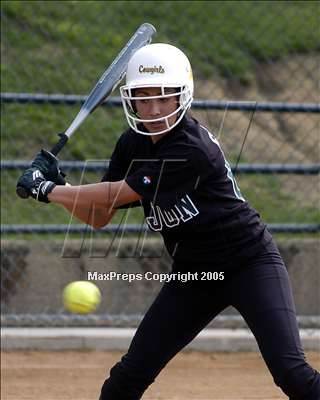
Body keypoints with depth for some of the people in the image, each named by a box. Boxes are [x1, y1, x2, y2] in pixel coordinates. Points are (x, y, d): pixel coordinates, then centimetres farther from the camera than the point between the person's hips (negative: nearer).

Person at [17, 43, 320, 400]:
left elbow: (115, 196, -22)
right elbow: (98, 217, 4)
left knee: (290, 371, -20)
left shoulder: (193, 150, -27)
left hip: (249, 264, -7)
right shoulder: (132, 145, -2)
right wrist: (53, 186, -12)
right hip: (192, 274, 7)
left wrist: (46, 190, -12)